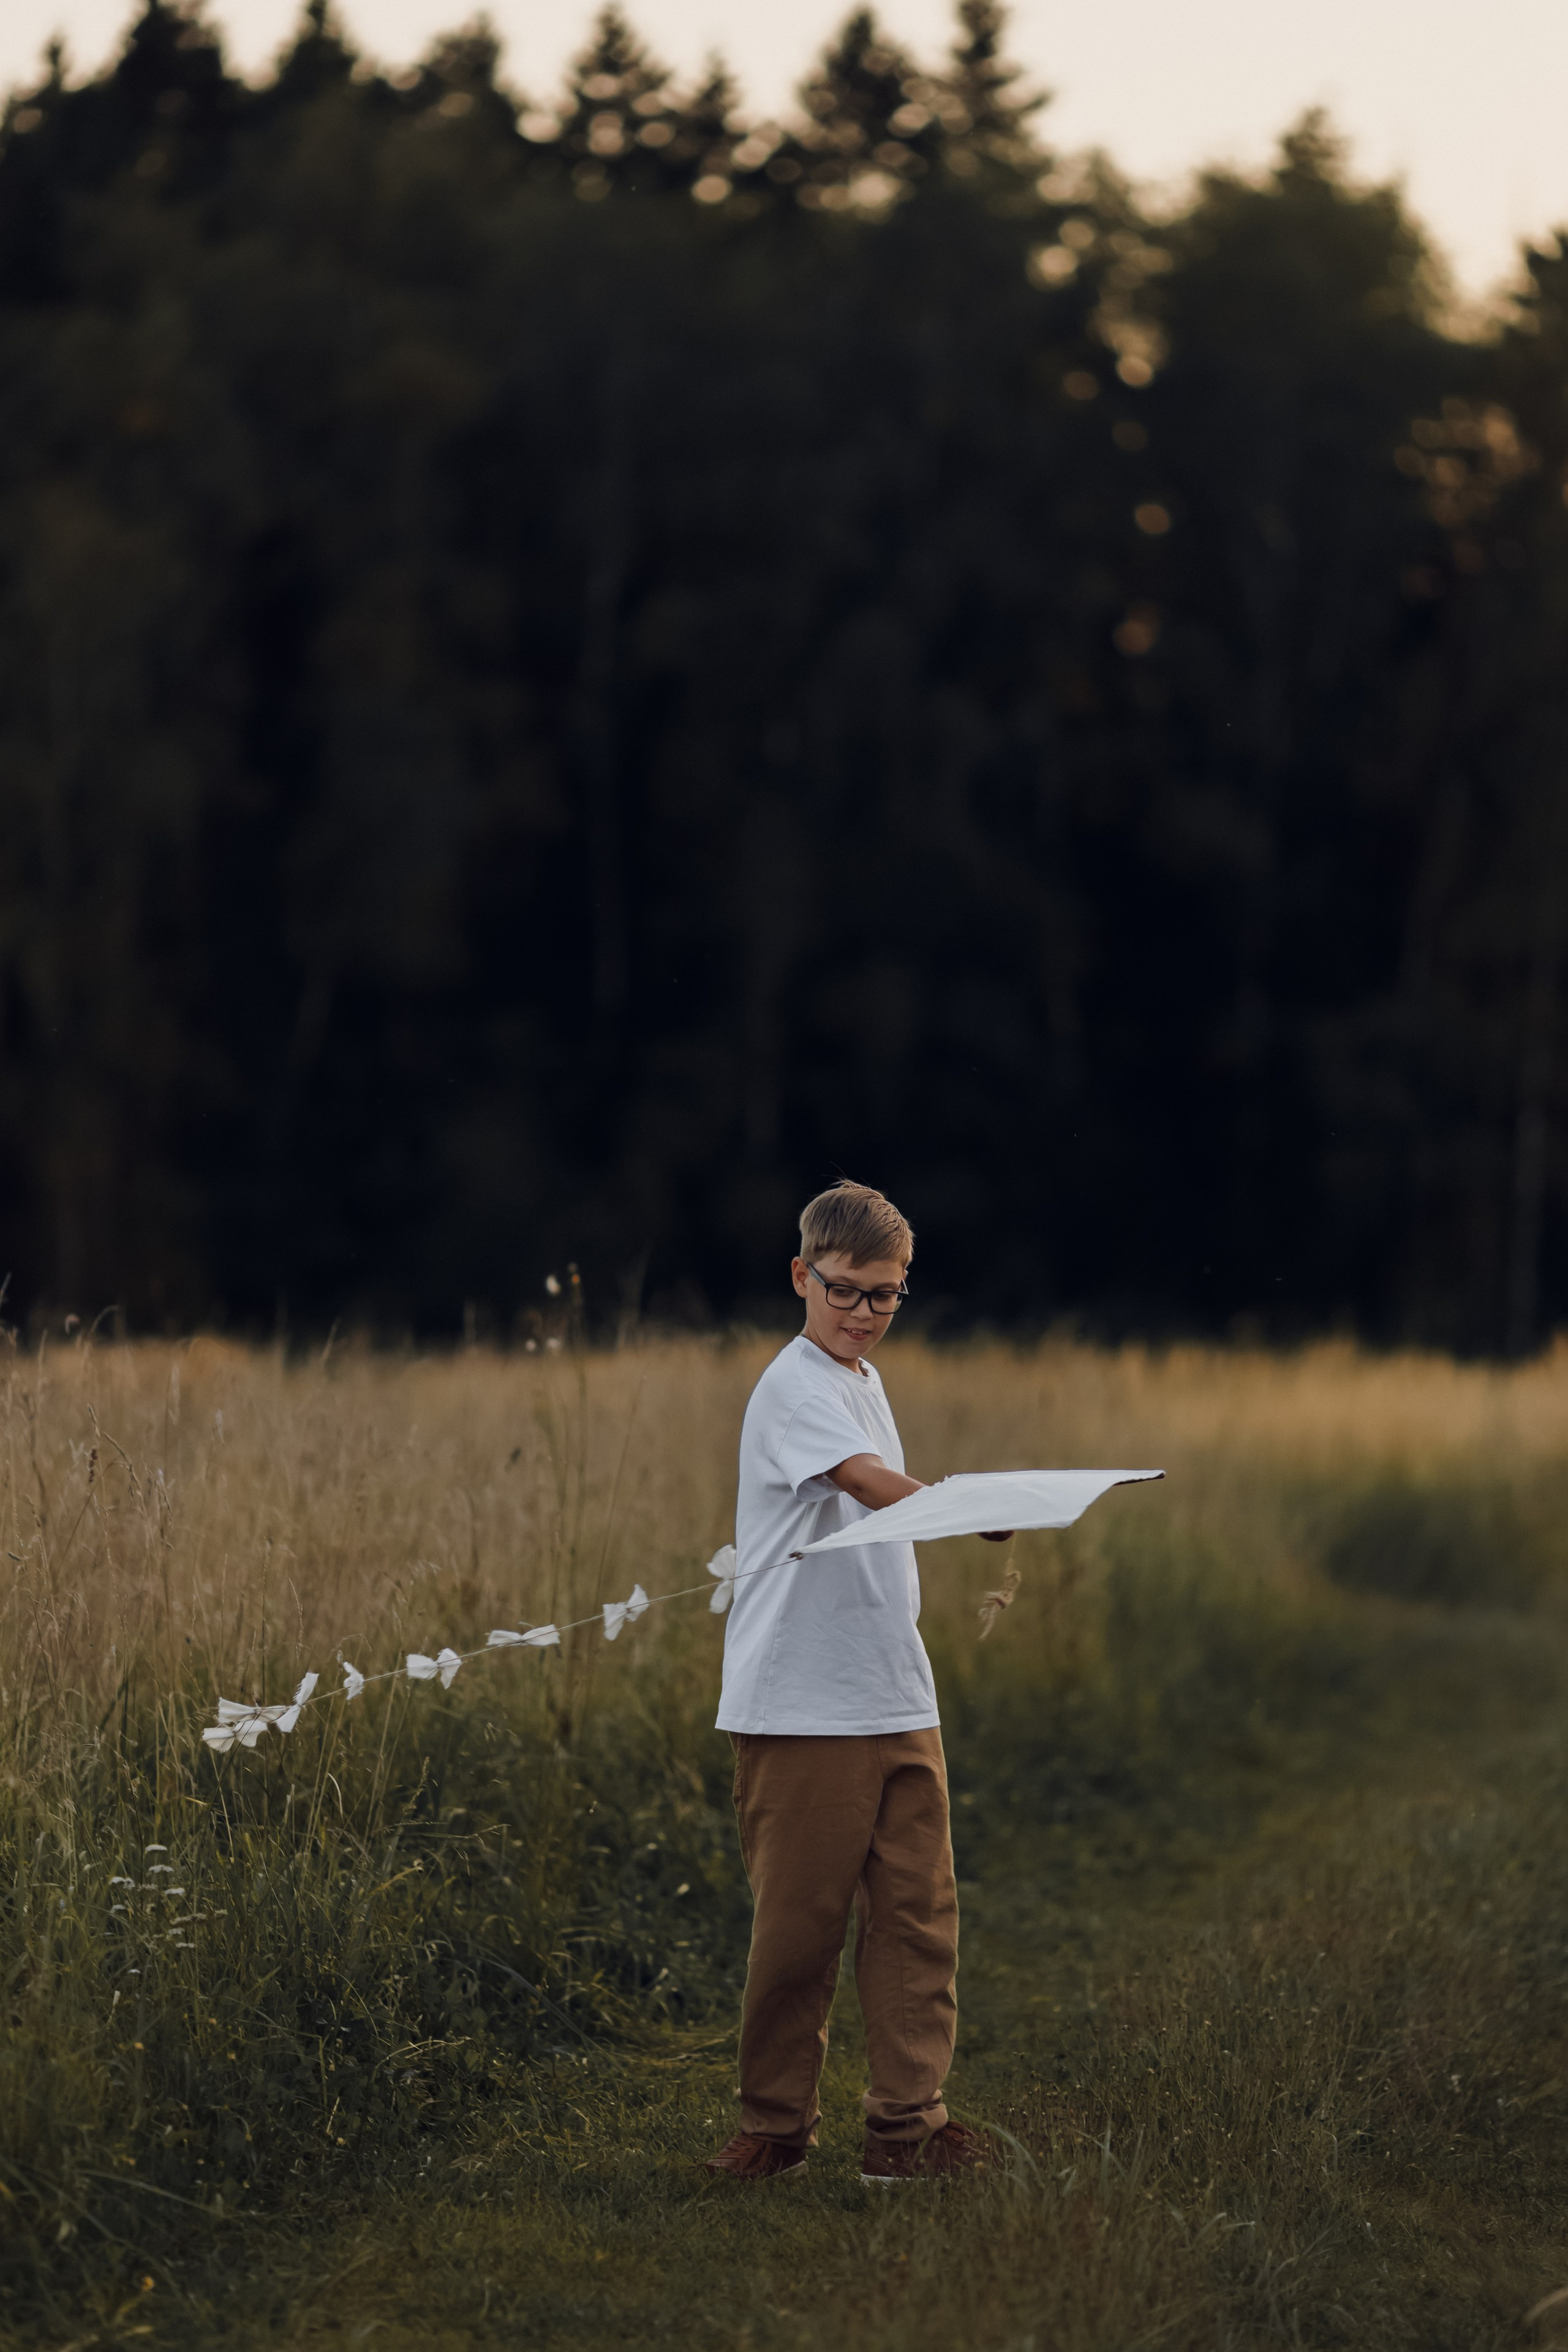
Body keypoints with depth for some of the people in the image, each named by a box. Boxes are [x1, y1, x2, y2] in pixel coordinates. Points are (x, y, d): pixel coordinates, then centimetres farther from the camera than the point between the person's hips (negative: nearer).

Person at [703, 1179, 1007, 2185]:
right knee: (801, 1918, -1)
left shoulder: (864, 1384, 17)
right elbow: (869, 1480, -29)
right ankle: (775, 2124, 11)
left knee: (918, 1912, 3)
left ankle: (909, 2123, 7)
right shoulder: (795, 1386, -11)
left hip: (898, 1703, 8)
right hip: (804, 1707, -8)